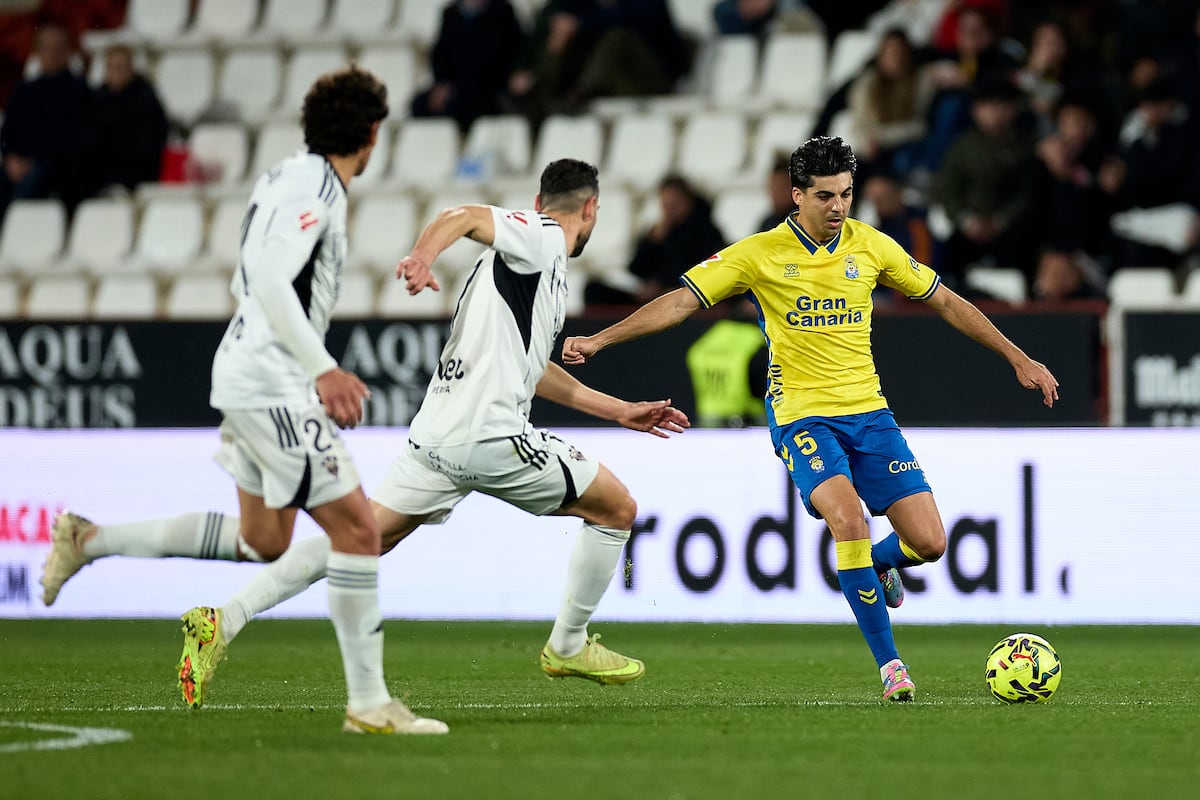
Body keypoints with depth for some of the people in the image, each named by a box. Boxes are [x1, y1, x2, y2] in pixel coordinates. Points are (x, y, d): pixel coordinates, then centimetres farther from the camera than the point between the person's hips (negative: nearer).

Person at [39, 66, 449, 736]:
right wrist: (322, 369, -28)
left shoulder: (290, 178, 15)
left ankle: (91, 540, 22)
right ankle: (369, 702, -10)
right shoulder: (314, 187, -15)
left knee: (265, 540, 18)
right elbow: (270, 281, -26)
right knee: (357, 527, -11)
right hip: (272, 386, -10)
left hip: (253, 378, 10)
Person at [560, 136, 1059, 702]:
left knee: (929, 542, -8)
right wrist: (598, 340, -14)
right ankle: (889, 664, -19)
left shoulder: (871, 247, 3)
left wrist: (1019, 359, 14)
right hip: (802, 415, -3)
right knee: (848, 515, -29)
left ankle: (876, 564, 30)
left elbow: (946, 302, 13)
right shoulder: (760, 254, -5)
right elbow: (680, 303, -5)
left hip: (868, 411, 3)